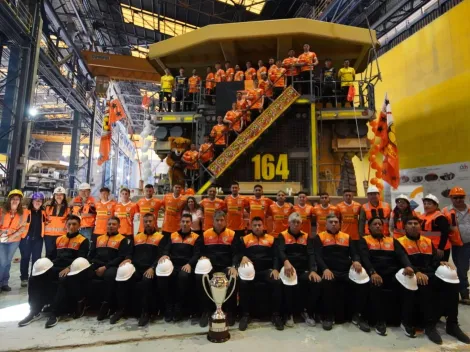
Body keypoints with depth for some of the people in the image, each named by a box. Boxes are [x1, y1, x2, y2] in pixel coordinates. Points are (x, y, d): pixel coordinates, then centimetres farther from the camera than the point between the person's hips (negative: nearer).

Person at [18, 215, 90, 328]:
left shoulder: (83, 241, 4)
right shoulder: (59, 239, 24)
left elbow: (81, 259, -8)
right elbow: (51, 255, 24)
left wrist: (69, 268, -24)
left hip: (69, 270, -6)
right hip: (54, 268, 6)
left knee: (63, 282, -37)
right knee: (34, 279, -16)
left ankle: (54, 314, -26)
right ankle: (34, 311, -6)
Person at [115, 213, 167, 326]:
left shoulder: (160, 237, 8)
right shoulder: (136, 237, 22)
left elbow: (161, 255, -2)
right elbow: (131, 253, 20)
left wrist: (152, 268, -17)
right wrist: (128, 259, -5)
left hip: (150, 269, -4)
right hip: (136, 268, 4)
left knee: (146, 281, -35)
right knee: (122, 278, -25)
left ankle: (145, 312, -18)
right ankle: (121, 308, -6)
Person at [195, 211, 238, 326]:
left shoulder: (232, 234, 6)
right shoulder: (205, 234, 11)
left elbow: (236, 253, 1)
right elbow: (201, 251, 15)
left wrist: (233, 266, -16)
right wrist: (203, 258, -9)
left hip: (226, 266, -1)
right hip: (209, 265, 1)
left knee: (233, 279, -31)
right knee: (199, 278, -28)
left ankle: (230, 311, -9)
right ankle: (206, 311, -11)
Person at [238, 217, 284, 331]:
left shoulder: (271, 239, 14)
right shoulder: (245, 239, 13)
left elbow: (276, 256, 9)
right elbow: (239, 253, 5)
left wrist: (275, 269, -9)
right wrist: (243, 257, -20)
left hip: (266, 270, 1)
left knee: (277, 282, -29)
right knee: (243, 283, -31)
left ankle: (276, 315, -14)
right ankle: (245, 315, -16)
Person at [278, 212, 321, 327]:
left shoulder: (306, 237, 15)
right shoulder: (282, 236, 5)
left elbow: (311, 254, 4)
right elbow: (281, 251, -12)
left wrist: (313, 270, -15)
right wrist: (286, 262, -35)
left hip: (304, 270, 3)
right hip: (289, 269, -3)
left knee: (316, 282, -25)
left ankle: (307, 312, -1)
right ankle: (289, 314, -10)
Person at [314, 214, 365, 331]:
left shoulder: (347, 237, 20)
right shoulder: (320, 237, 9)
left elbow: (354, 253, 14)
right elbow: (318, 256, -2)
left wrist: (356, 261, -12)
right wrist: (325, 269, -21)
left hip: (346, 271, 3)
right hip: (330, 271, -3)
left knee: (361, 282, -26)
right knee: (327, 282, -37)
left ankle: (357, 315, -2)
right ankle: (328, 316, -18)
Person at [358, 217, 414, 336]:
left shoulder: (392, 241, 22)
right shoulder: (364, 240, 12)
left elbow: (402, 255, 5)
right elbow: (364, 258, -4)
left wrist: (408, 266, -19)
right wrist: (373, 272, -23)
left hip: (393, 274, 3)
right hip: (375, 274, -3)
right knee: (374, 285, -36)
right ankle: (380, 321, -19)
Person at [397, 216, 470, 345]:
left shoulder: (428, 241, 21)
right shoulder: (400, 242, 1)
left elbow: (435, 259, 14)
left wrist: (441, 263, -11)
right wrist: (416, 272, -29)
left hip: (431, 274, 6)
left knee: (452, 284, -21)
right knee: (424, 286, -37)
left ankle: (452, 324, -11)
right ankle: (429, 325, -25)